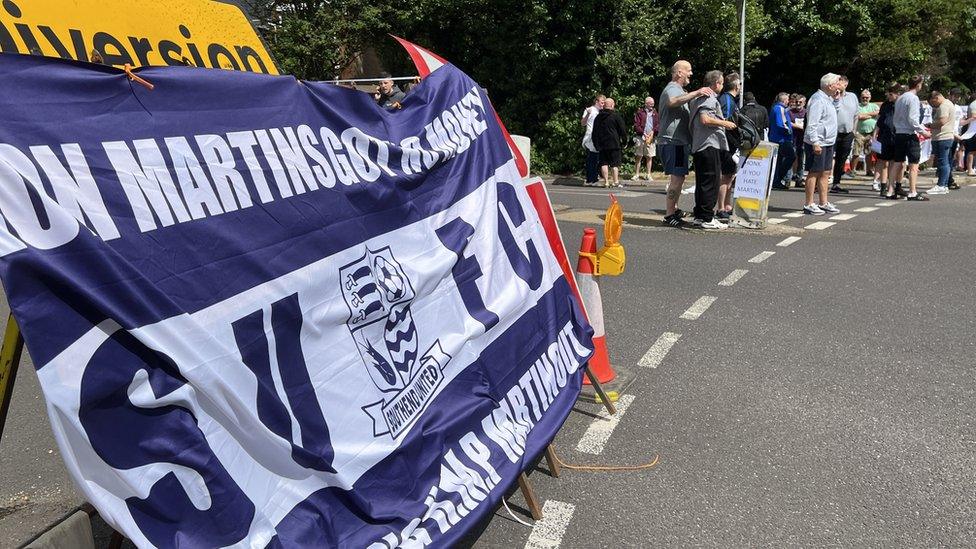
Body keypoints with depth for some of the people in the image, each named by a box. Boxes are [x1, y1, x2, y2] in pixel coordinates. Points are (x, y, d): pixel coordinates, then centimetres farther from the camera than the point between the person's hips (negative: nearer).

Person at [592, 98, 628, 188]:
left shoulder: (598, 117, 11)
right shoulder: (616, 116, -4)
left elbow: (595, 132, 15)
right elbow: (623, 129, -2)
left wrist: (596, 144, 19)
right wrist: (624, 140, 11)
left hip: (601, 144, 4)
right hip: (614, 144, -4)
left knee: (604, 163, 5)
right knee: (615, 163, 0)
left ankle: (606, 182, 0)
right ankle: (616, 181, -6)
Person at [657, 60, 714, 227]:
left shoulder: (679, 90, 24)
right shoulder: (672, 89, -11)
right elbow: (672, 102, -35)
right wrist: (696, 93, -40)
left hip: (678, 141, 11)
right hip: (672, 141, -11)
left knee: (678, 177, 18)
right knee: (677, 177, -14)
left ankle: (673, 209, 29)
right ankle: (669, 215, -13)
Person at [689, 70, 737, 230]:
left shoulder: (698, 98, 20)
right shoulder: (709, 98, -10)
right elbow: (705, 119, -23)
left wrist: (723, 122, 27)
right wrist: (725, 123, -11)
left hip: (698, 145, 10)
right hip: (710, 145, -10)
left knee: (702, 182, 12)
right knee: (711, 181, -7)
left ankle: (699, 216, 15)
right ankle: (707, 218, -5)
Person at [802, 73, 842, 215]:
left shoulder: (828, 99, 17)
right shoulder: (818, 99, -15)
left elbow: (835, 112, 35)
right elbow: (812, 124, -22)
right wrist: (815, 143, -25)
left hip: (828, 143, 10)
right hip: (817, 143, -10)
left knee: (825, 173, 12)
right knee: (814, 173, -5)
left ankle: (824, 203, 18)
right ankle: (809, 205, 0)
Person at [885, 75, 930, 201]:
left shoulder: (900, 98, 13)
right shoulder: (913, 98, -11)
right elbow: (912, 119, -17)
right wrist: (922, 131, -9)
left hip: (898, 134, 8)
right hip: (910, 134, -8)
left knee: (897, 163, 11)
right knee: (913, 164, -4)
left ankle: (890, 191, 11)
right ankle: (912, 193, -4)